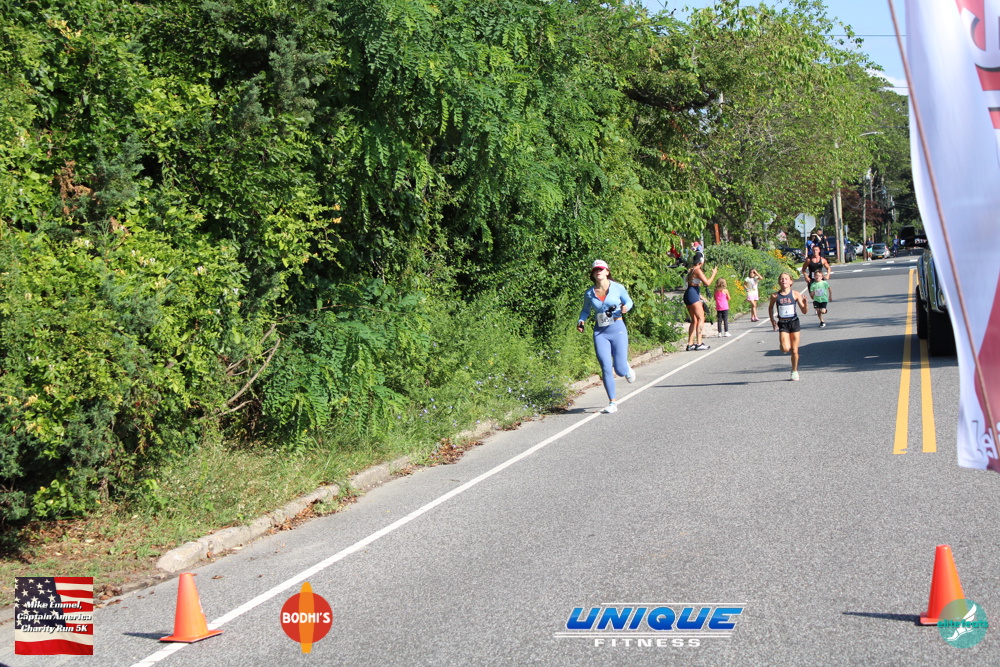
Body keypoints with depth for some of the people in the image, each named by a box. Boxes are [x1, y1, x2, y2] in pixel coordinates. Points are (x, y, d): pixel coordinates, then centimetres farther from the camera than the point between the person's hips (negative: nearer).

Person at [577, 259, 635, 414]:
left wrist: (625, 307, -12)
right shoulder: (589, 294, 4)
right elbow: (586, 310, 18)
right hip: (600, 333, 2)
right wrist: (581, 321, -1)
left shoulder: (617, 288, -3)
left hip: (617, 330, -2)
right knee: (606, 369, -5)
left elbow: (628, 301, 11)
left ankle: (626, 368, 36)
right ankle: (612, 403, 6)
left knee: (620, 370, -4)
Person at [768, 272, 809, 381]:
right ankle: (783, 344, 19)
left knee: (794, 351, 5)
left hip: (794, 323, 0)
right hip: (782, 324, 0)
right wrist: (772, 320, 5)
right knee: (785, 349, -17)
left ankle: (794, 371, 24)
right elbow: (770, 308, 15)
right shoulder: (775, 296, -4)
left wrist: (805, 303, -23)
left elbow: (804, 311, -3)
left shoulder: (795, 294, -5)